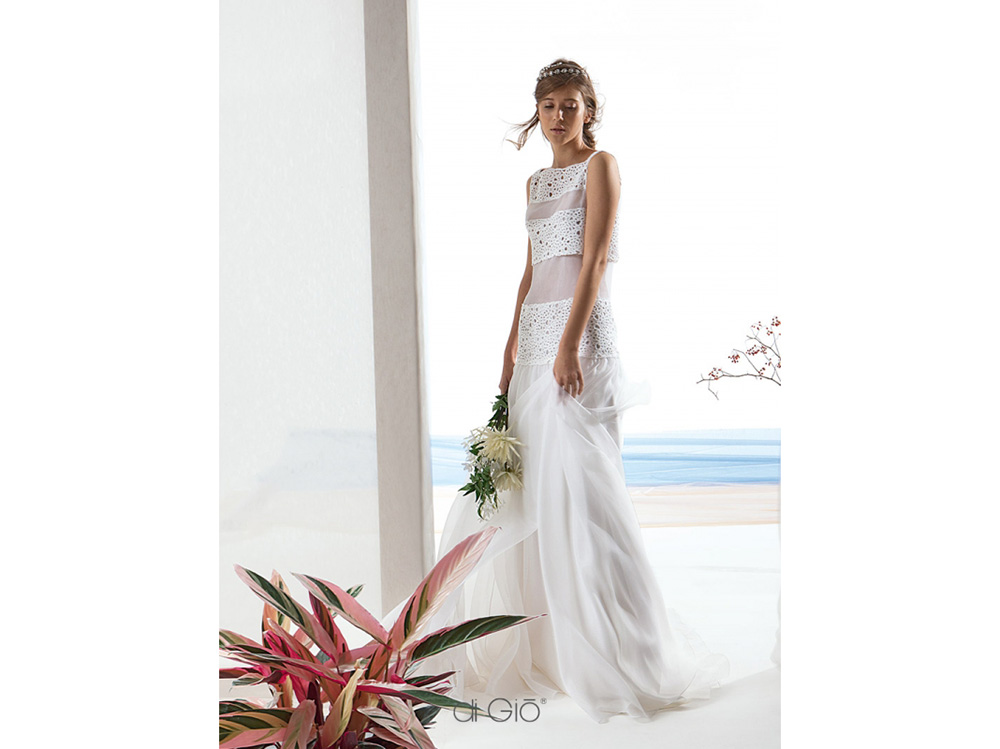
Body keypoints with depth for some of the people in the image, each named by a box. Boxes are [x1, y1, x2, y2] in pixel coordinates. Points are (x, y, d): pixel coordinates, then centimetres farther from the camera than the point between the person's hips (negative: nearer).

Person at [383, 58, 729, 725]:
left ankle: (616, 647, 2)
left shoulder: (601, 165, -3)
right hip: (537, 330, 8)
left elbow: (594, 261, -13)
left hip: (580, 331, -8)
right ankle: (536, 634, 23)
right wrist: (513, 345, 15)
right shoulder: (536, 181, 20)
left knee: (576, 480, -9)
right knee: (521, 479, 9)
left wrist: (569, 345, -20)